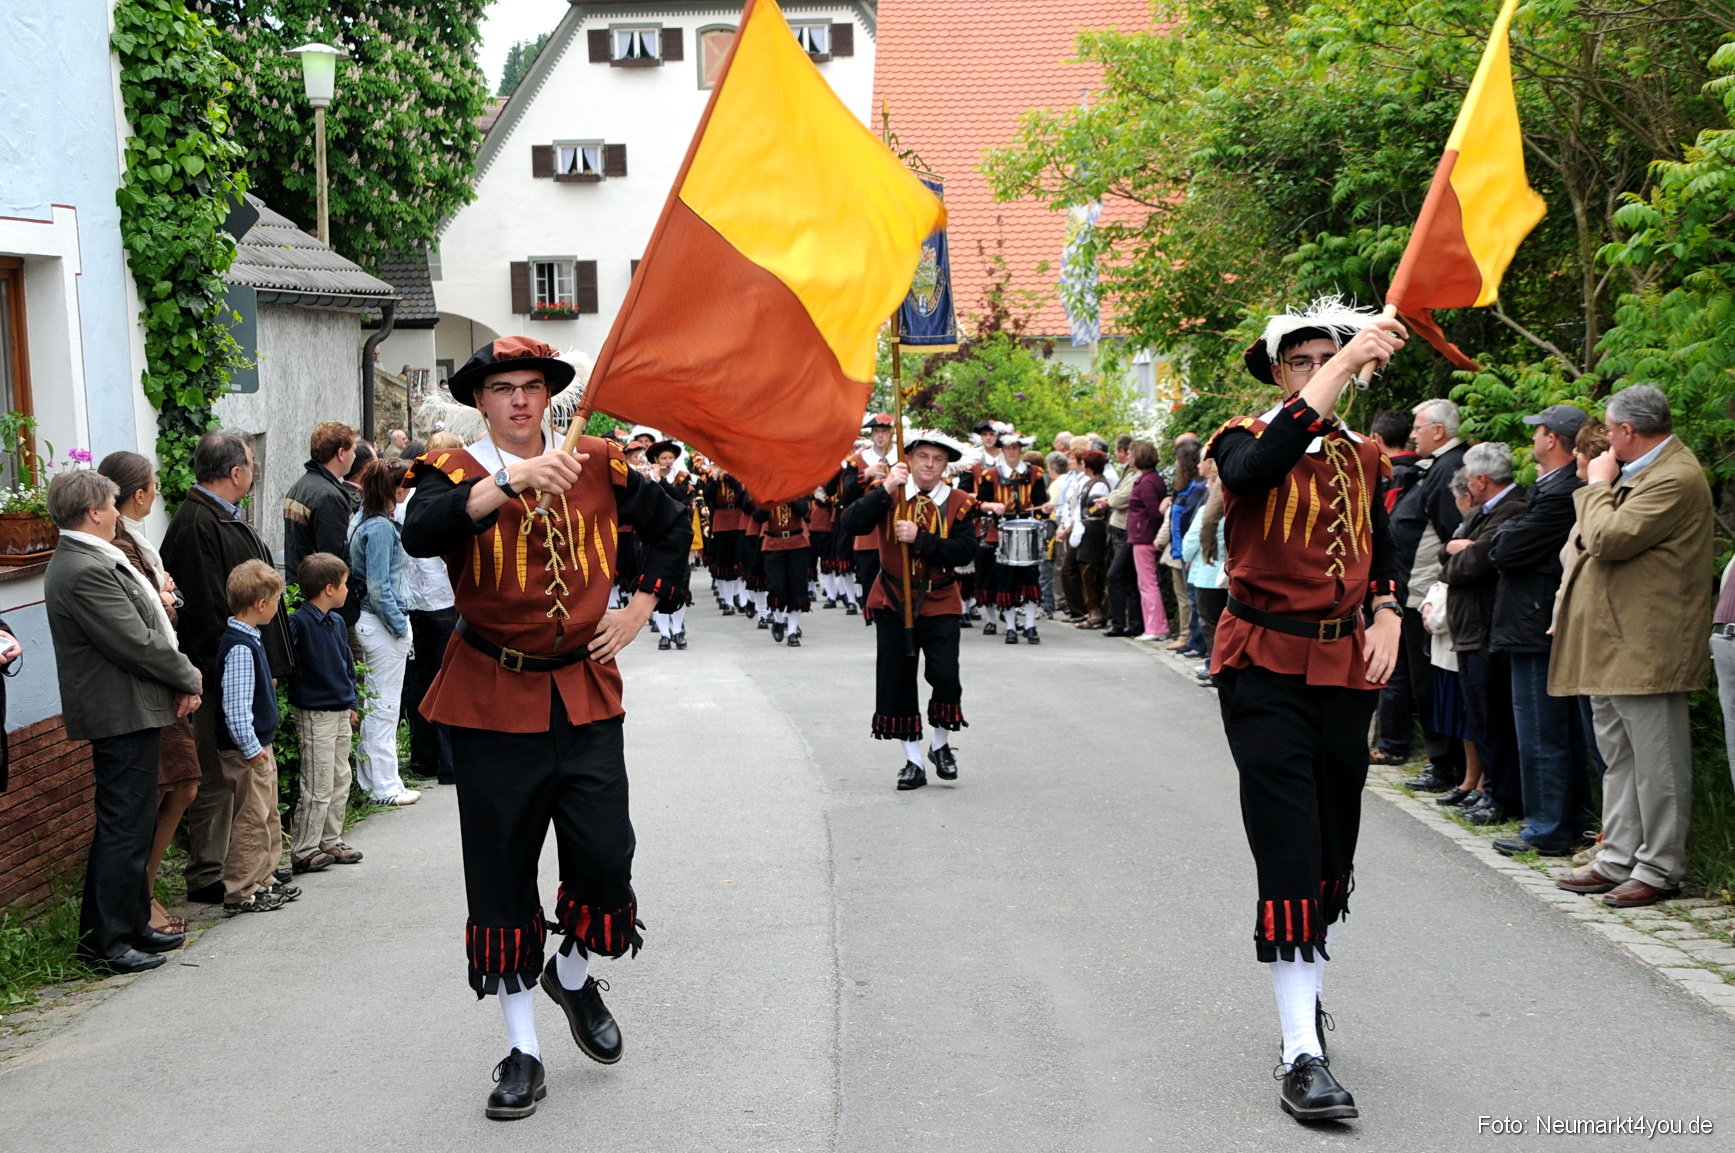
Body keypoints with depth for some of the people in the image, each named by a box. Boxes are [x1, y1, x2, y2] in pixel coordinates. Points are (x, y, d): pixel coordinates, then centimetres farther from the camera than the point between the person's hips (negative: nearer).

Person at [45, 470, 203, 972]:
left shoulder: (94, 560, 12)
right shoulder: (85, 571, -22)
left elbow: (148, 626, 12)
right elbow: (137, 643, -22)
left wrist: (180, 677, 0)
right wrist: (188, 677, -8)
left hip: (133, 711, 11)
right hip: (122, 715, -11)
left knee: (134, 823, 17)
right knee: (123, 828, -4)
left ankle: (132, 925, 28)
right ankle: (105, 942, 4)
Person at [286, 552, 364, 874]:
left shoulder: (337, 622, 11)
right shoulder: (299, 622, -16)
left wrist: (352, 702, 21)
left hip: (341, 713, 9)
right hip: (314, 714, -9)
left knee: (340, 781, 14)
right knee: (318, 787, -6)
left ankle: (331, 841, 25)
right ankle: (303, 851, 2)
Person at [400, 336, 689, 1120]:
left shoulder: (597, 465, 6)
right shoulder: (455, 473, -4)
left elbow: (672, 526, 21)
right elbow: (419, 534, -28)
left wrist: (640, 608, 10)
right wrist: (513, 480, -39)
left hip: (585, 692, 2)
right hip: (493, 699, -2)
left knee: (605, 854, -2)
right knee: (502, 871, 3)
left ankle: (573, 974, 30)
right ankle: (522, 1049, 14)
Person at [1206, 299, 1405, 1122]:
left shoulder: (1366, 458, 11)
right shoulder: (1245, 440, -5)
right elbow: (1259, 468, -30)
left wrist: (1387, 614, 0)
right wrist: (1345, 364, -32)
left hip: (1347, 669, 5)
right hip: (1264, 667, -5)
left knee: (1333, 849, 12)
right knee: (1289, 853, -11)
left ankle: (1304, 1000, 32)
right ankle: (1302, 1055, -11)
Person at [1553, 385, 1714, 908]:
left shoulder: (1675, 478, -17)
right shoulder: (1641, 472, 16)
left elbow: (1608, 537, -23)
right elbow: (1595, 541, 24)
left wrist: (1598, 485, -8)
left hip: (1646, 649, -11)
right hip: (1612, 646, 11)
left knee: (1655, 763, -1)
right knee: (1620, 760, 15)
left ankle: (1658, 870, 6)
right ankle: (1617, 860, 22)